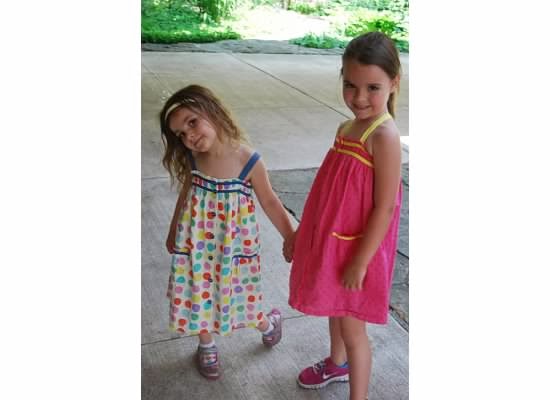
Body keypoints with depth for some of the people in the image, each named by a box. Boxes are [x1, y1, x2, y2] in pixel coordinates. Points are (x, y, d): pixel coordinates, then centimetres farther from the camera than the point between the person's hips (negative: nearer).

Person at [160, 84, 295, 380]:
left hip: (233, 243, -3)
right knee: (199, 292, 14)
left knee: (235, 292, 12)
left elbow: (269, 202, -8)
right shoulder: (191, 158, -10)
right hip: (197, 242, 3)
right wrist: (173, 232, 17)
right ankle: (206, 346, 42)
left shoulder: (248, 161, -21)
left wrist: (292, 238, -6)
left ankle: (268, 323, 46)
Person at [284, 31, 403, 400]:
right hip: (332, 241, 8)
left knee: (352, 327, 7)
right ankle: (337, 364, 54)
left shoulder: (383, 135, -23)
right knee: (335, 310, 28)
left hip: (358, 249, -8)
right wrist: (300, 234, 15)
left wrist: (360, 263, -19)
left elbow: (385, 207, -23)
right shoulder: (348, 128, 3)